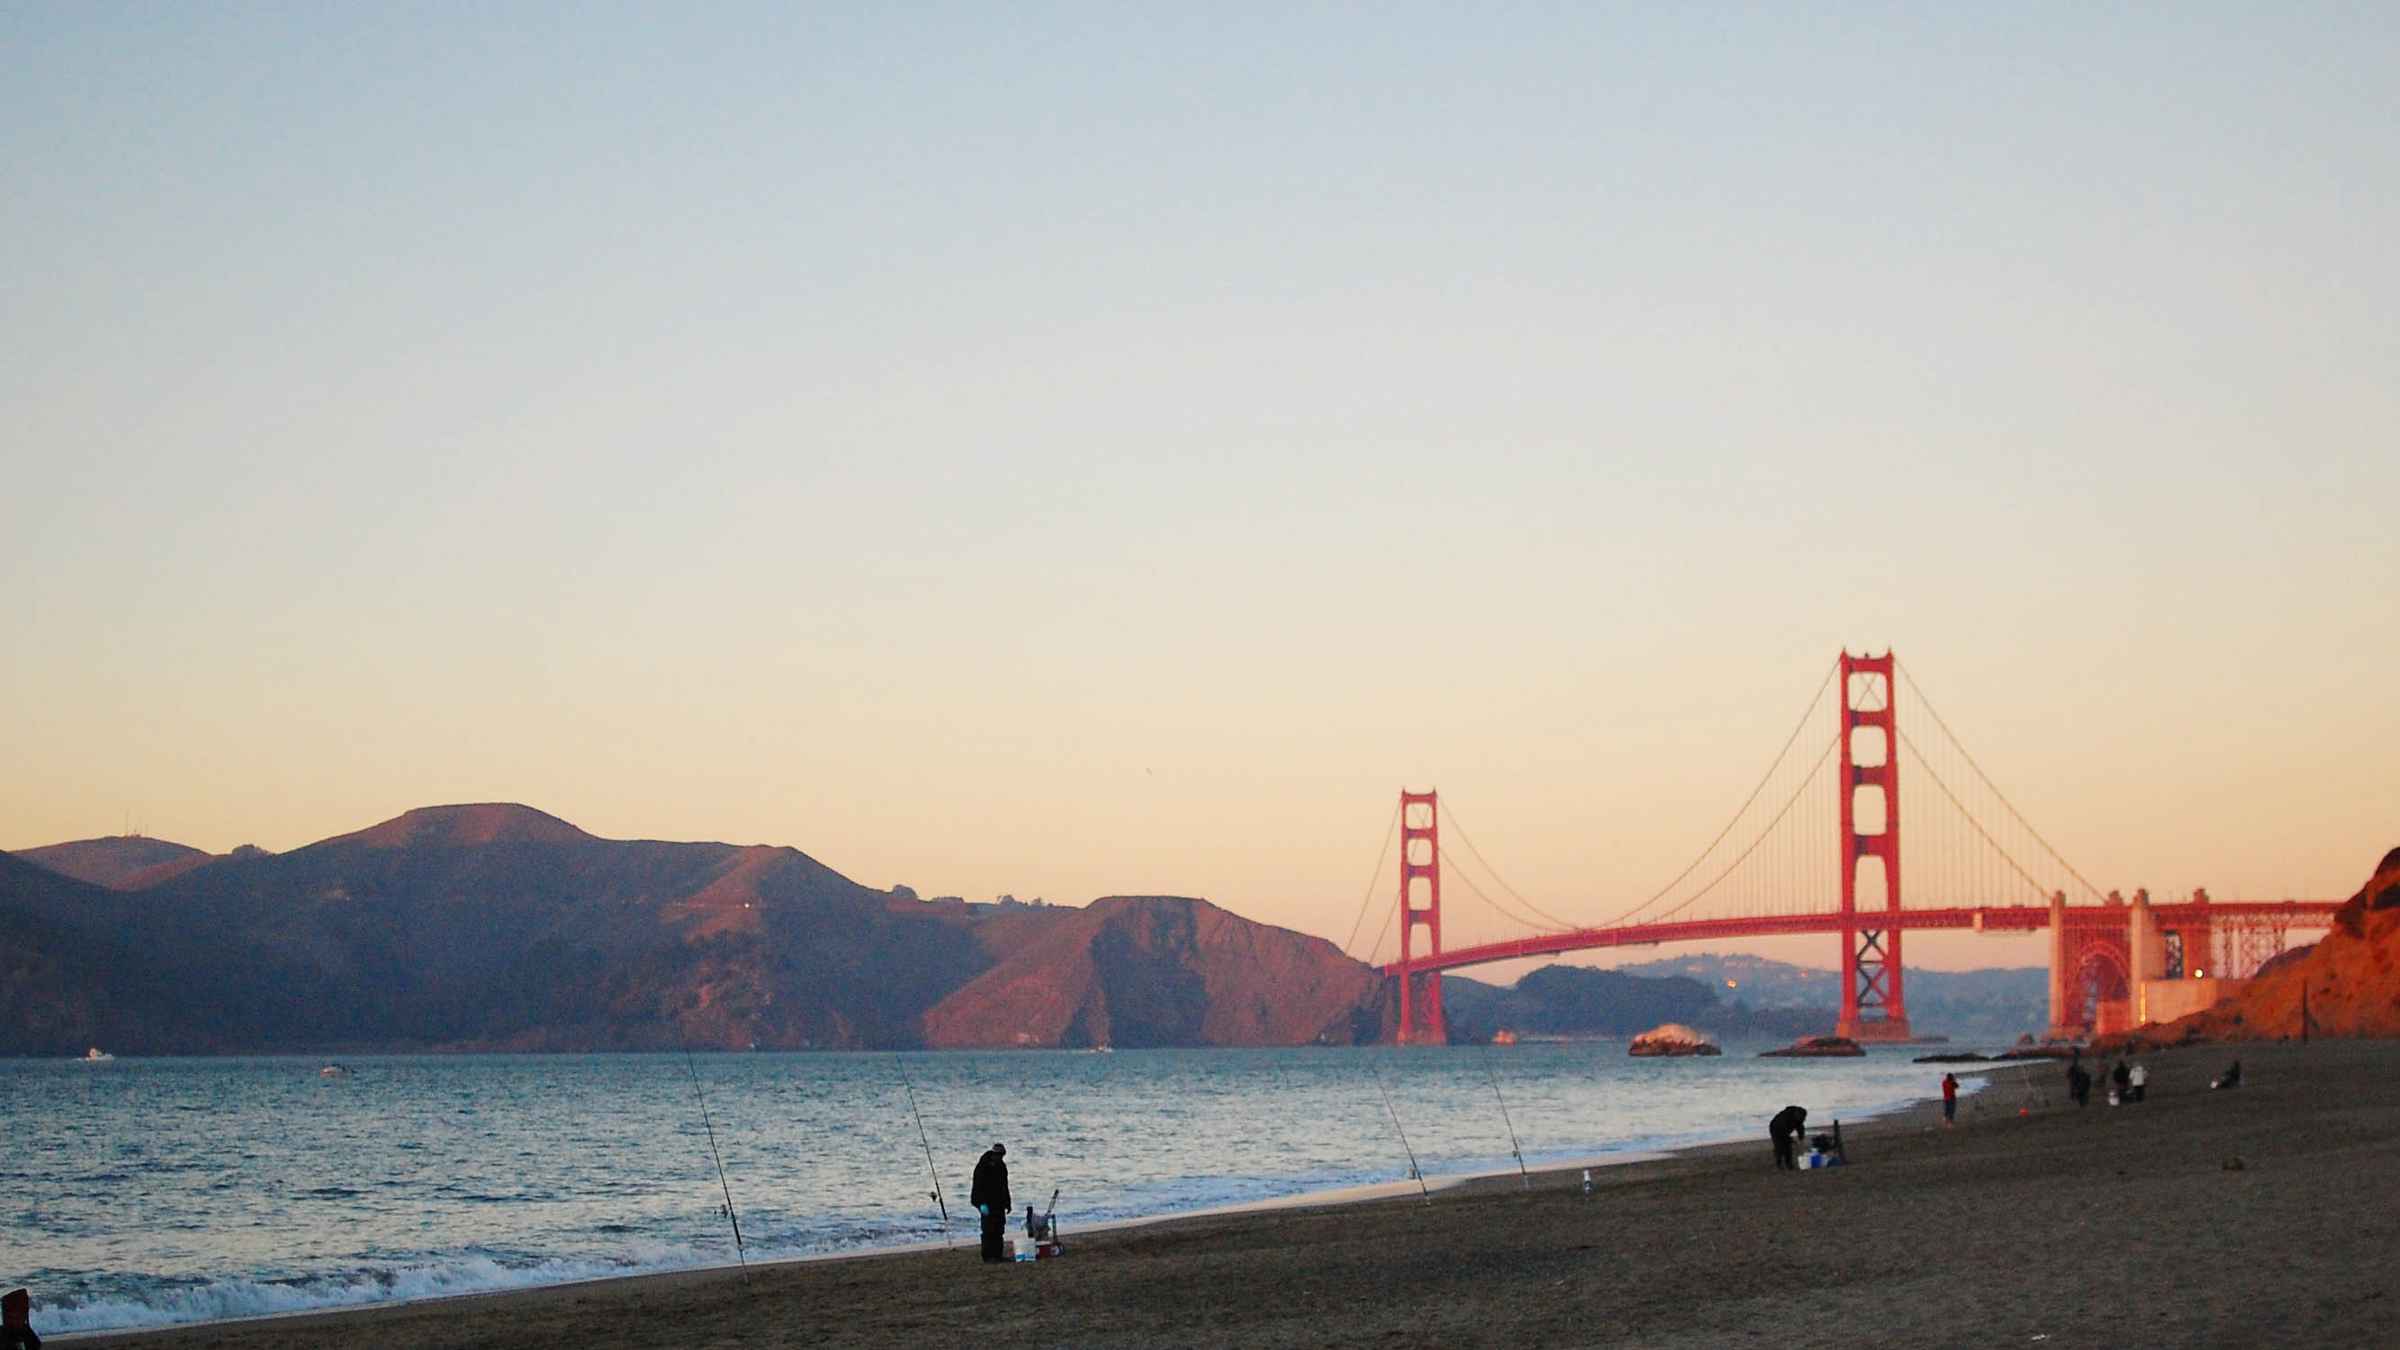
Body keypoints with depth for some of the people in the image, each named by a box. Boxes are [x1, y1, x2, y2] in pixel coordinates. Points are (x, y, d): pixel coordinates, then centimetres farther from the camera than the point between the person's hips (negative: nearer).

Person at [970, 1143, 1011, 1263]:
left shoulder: (1001, 1166, 13)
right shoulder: (982, 1167, -12)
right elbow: (978, 1186, -18)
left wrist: (1007, 1203, 19)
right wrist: (982, 1204, -25)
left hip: (998, 1203, 8)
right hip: (986, 1203, -8)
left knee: (999, 1229, 7)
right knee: (989, 1229, -9)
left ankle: (997, 1255, 13)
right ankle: (988, 1256, -7)